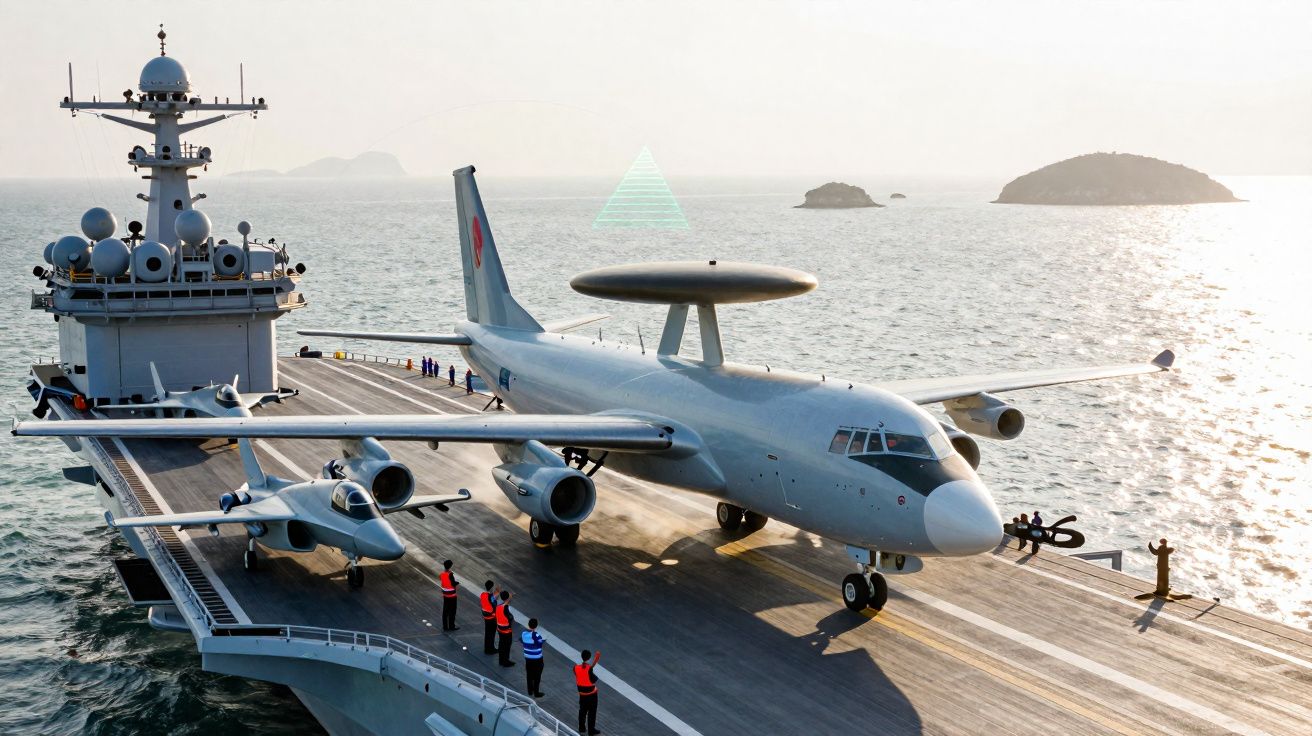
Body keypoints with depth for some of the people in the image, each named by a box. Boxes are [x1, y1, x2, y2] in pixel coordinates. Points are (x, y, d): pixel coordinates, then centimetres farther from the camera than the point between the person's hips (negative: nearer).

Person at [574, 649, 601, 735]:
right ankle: (591, 729, 19)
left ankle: (581, 728, 30)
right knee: (592, 711, 11)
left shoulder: (576, 667, -12)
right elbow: (593, 680, -22)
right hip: (591, 692, -5)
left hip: (582, 692, 5)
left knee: (582, 710, 21)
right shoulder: (589, 668, -26)